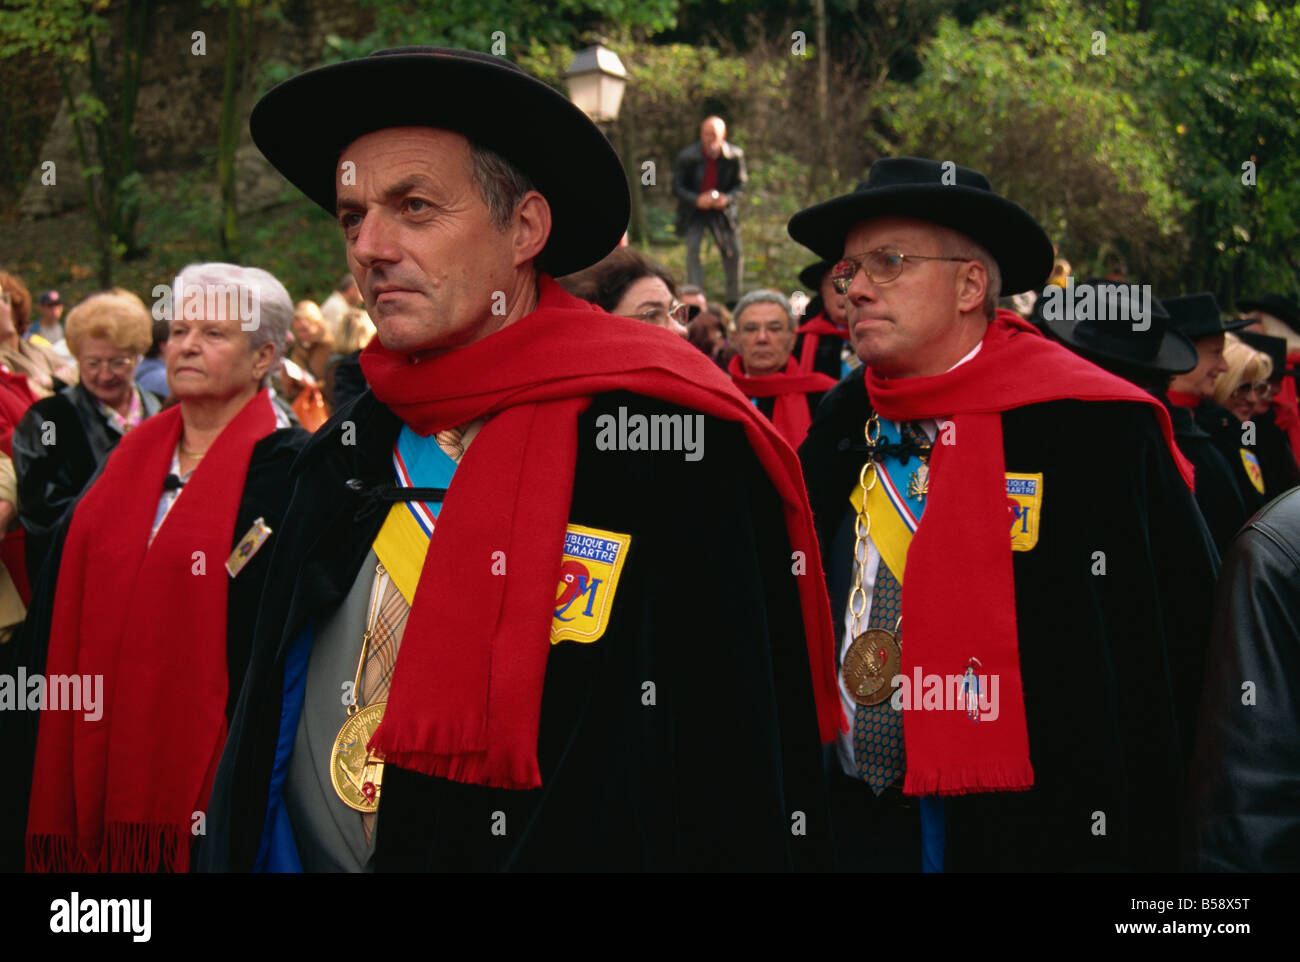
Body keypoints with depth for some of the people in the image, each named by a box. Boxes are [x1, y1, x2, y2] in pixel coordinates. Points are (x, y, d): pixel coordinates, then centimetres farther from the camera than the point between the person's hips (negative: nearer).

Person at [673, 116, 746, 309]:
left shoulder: (735, 155, -10)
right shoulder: (687, 156, -14)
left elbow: (740, 183, 0)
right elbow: (677, 186, -9)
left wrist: (727, 199, -21)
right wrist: (697, 200, -26)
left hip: (722, 209, 2)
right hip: (694, 211, -2)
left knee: (733, 250, 1)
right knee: (692, 250, -15)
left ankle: (733, 301, 16)